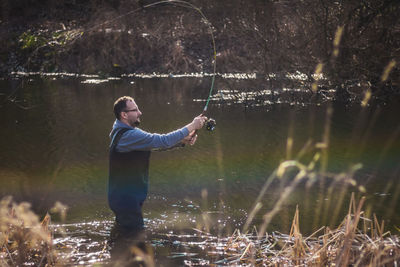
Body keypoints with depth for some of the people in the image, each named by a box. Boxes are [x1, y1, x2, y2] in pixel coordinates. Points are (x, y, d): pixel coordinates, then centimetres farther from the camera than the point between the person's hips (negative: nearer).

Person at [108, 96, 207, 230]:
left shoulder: (120, 131, 9)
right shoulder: (129, 136, -25)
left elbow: (156, 143, 8)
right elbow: (163, 141, -26)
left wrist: (183, 140, -5)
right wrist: (192, 126, -19)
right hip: (126, 199, -11)